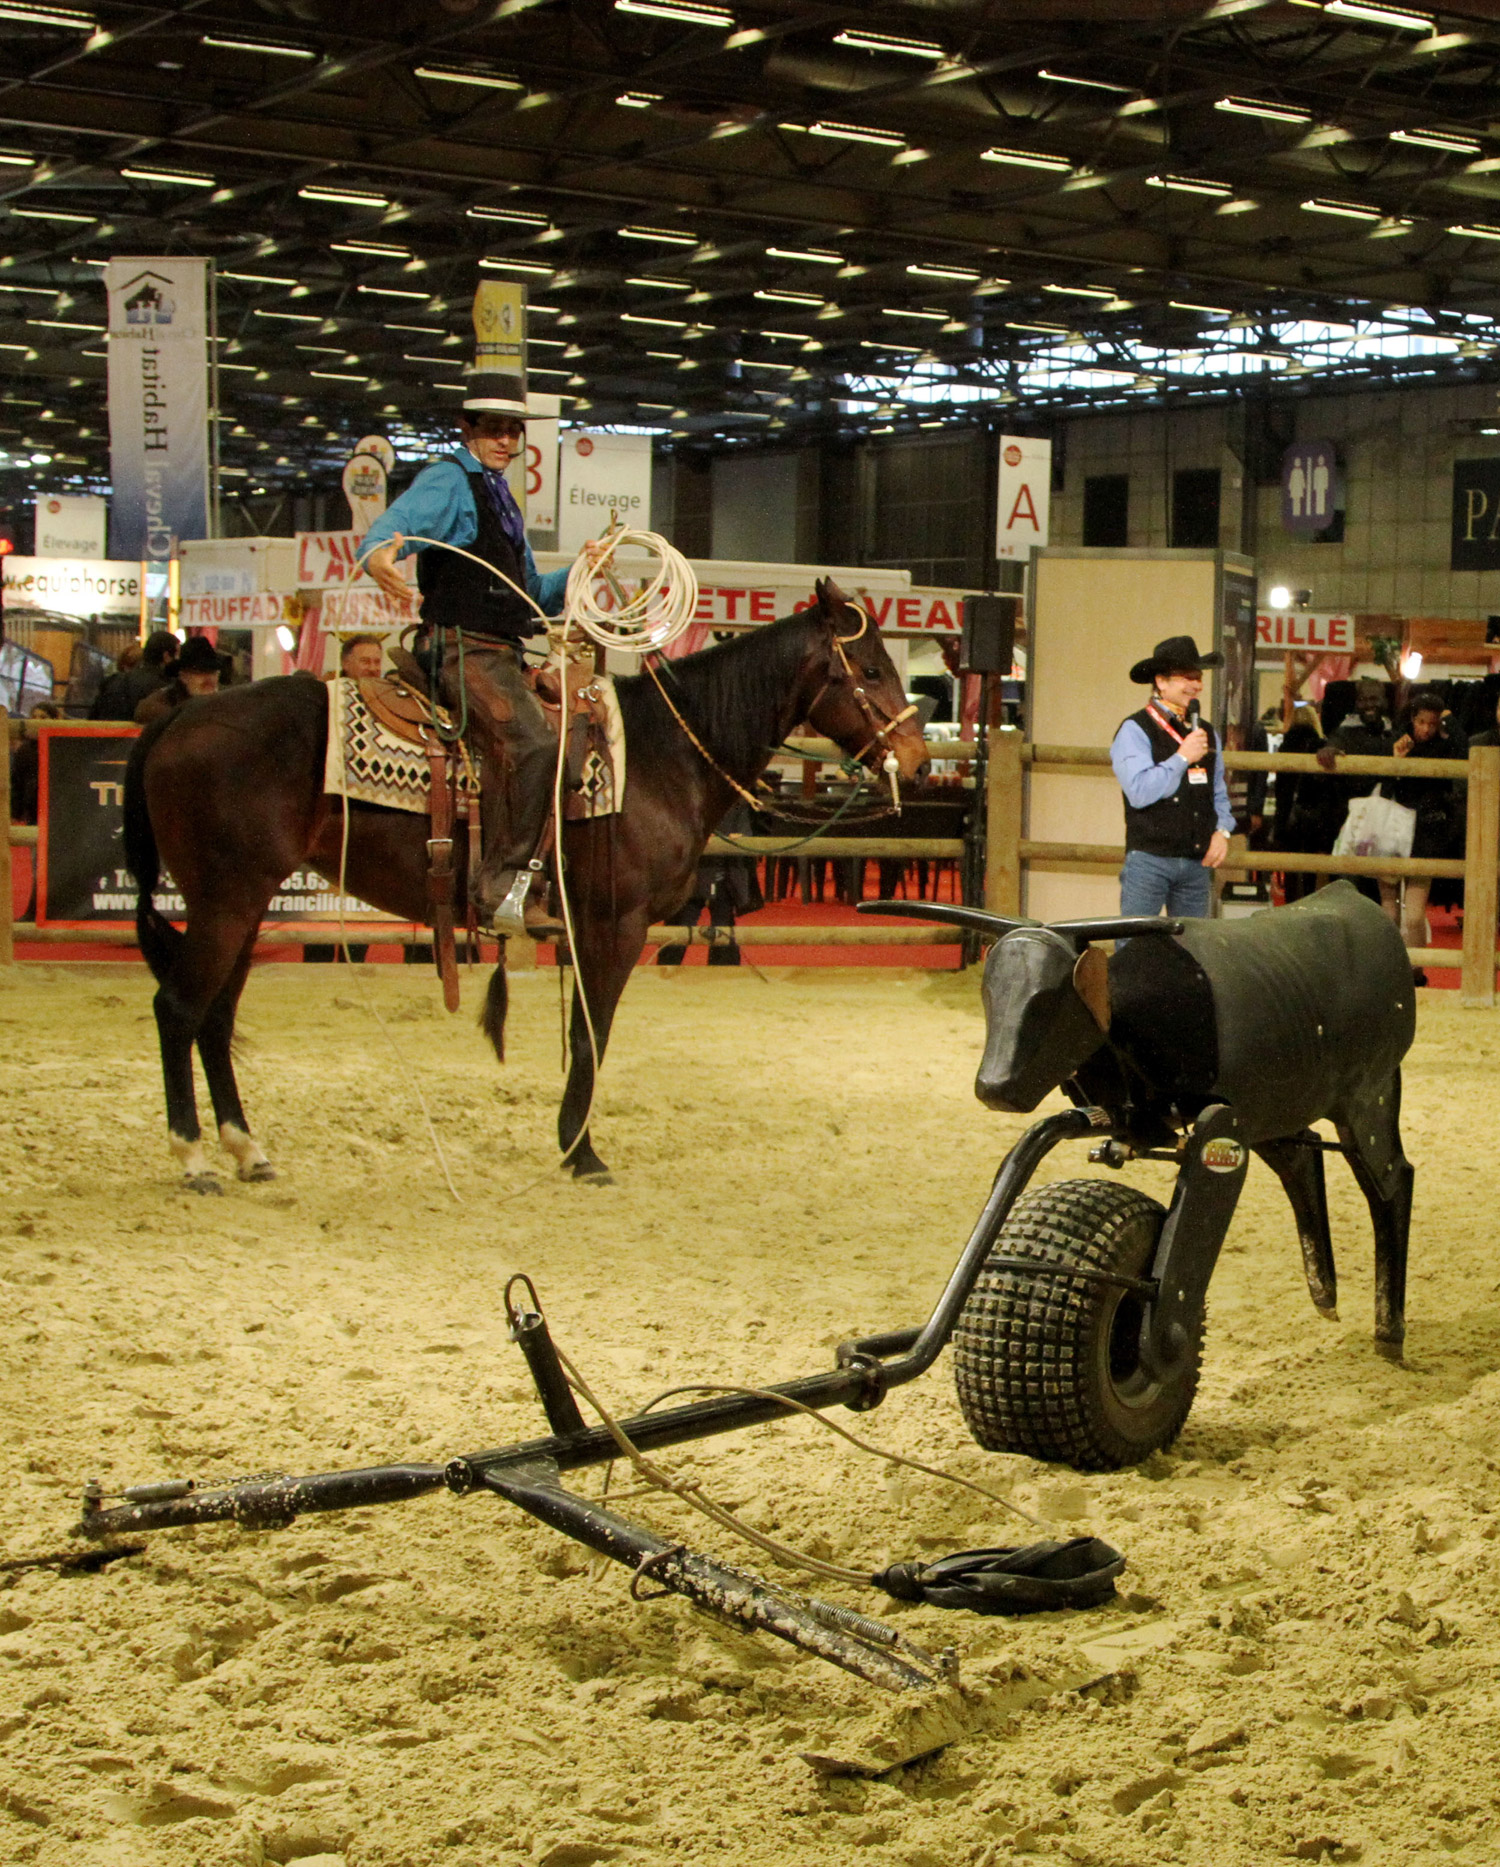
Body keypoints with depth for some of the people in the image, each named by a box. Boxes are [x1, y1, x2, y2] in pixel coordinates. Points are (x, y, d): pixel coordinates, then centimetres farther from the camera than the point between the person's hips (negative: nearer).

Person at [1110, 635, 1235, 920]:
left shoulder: (1206, 733, 17)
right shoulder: (1135, 730, -4)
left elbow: (1219, 793, 24)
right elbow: (1139, 791, -17)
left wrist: (1222, 830, 6)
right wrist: (1182, 758, -13)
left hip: (1198, 863, 6)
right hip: (1149, 861, -6)